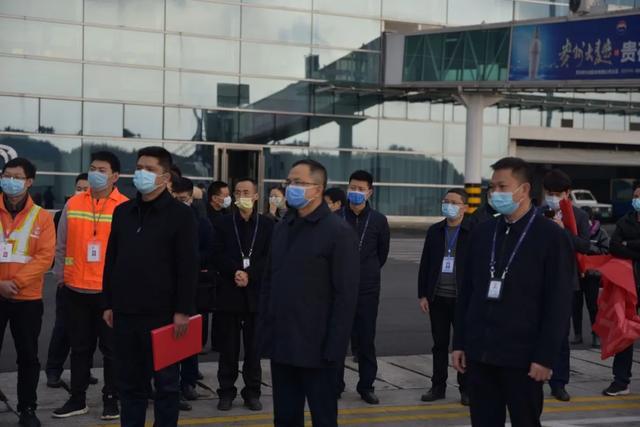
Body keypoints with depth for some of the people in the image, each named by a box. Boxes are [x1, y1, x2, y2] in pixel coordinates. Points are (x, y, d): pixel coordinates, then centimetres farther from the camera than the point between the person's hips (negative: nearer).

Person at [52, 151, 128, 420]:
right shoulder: (73, 204, 4)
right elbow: (62, 246, 9)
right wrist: (60, 277, 8)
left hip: (111, 290, -3)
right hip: (75, 289, 3)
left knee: (111, 348, 6)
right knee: (80, 347, 12)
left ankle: (111, 399, 17)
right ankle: (77, 399, 22)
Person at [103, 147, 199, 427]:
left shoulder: (181, 214, -4)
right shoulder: (123, 212, 12)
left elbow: (188, 266, -8)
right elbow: (111, 260, 15)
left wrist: (183, 310, -13)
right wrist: (109, 303, 11)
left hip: (162, 314, -5)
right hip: (125, 313, 5)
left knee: (165, 382, 6)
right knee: (129, 383, 11)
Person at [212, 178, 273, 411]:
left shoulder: (267, 225, 5)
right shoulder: (222, 223, 7)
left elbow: (269, 258, -1)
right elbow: (217, 256, -1)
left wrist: (250, 275, -13)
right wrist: (235, 272, -15)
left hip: (256, 293, 0)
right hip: (229, 292, 0)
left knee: (253, 347, 5)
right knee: (228, 347, 4)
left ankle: (252, 392, 14)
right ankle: (226, 391, 13)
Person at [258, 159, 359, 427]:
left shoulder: (339, 232, -9)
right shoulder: (282, 228, 13)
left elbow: (346, 295, -12)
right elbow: (268, 282, 13)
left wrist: (334, 348, -16)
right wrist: (264, 332, 6)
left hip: (316, 348, -6)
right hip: (281, 345, 6)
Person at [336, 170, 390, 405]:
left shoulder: (378, 220, 1)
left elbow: (382, 253, 12)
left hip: (367, 289, 1)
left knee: (366, 340, 6)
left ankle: (366, 386, 16)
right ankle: (335, 385, 13)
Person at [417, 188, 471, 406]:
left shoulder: (474, 232, -4)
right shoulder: (434, 231, 8)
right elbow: (425, 264, 10)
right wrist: (422, 295, 4)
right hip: (437, 298, 4)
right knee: (440, 344, 11)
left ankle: (466, 388, 14)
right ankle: (438, 386, 19)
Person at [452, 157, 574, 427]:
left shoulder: (551, 237, -6)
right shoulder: (482, 233, 9)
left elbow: (559, 304, -8)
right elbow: (467, 292, 12)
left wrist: (545, 357, -12)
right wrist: (459, 343, 8)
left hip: (523, 357, -4)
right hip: (479, 354, 4)